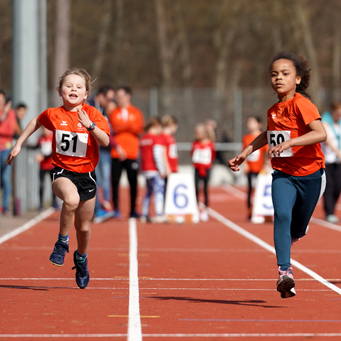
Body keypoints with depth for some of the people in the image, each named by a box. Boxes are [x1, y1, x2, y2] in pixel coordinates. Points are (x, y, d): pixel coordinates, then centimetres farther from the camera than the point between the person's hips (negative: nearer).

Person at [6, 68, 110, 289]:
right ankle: (62, 242, -14)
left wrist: (89, 125, -30)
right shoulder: (53, 114, -2)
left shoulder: (92, 114, -6)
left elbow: (105, 141, -17)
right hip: (62, 172, -1)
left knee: (84, 227, 11)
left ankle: (81, 258, 43)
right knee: (71, 199, -37)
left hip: (86, 174, 1)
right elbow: (36, 122, 21)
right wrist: (19, 144, 22)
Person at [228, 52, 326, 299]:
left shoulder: (301, 104, -17)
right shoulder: (274, 110, 5)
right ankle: (285, 272, -27)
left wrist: (289, 142, -40)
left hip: (310, 175, -4)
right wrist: (245, 153, 23)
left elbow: (321, 133, -31)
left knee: (297, 230, 12)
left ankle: (298, 231, 52)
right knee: (282, 215, -24)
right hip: (283, 175, 4)